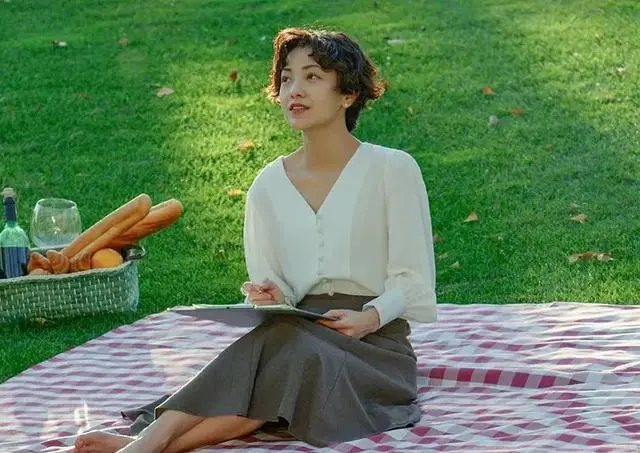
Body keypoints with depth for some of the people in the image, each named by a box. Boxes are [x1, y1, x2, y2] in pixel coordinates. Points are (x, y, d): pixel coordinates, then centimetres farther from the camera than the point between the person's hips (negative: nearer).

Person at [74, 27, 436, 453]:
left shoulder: (392, 170, 1)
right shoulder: (268, 186, 12)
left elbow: (412, 281, -1)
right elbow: (269, 283, 12)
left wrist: (370, 317, -20)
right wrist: (271, 297, -12)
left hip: (376, 343, -3)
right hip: (300, 335, 3)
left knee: (286, 344, -36)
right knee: (274, 335, -35)